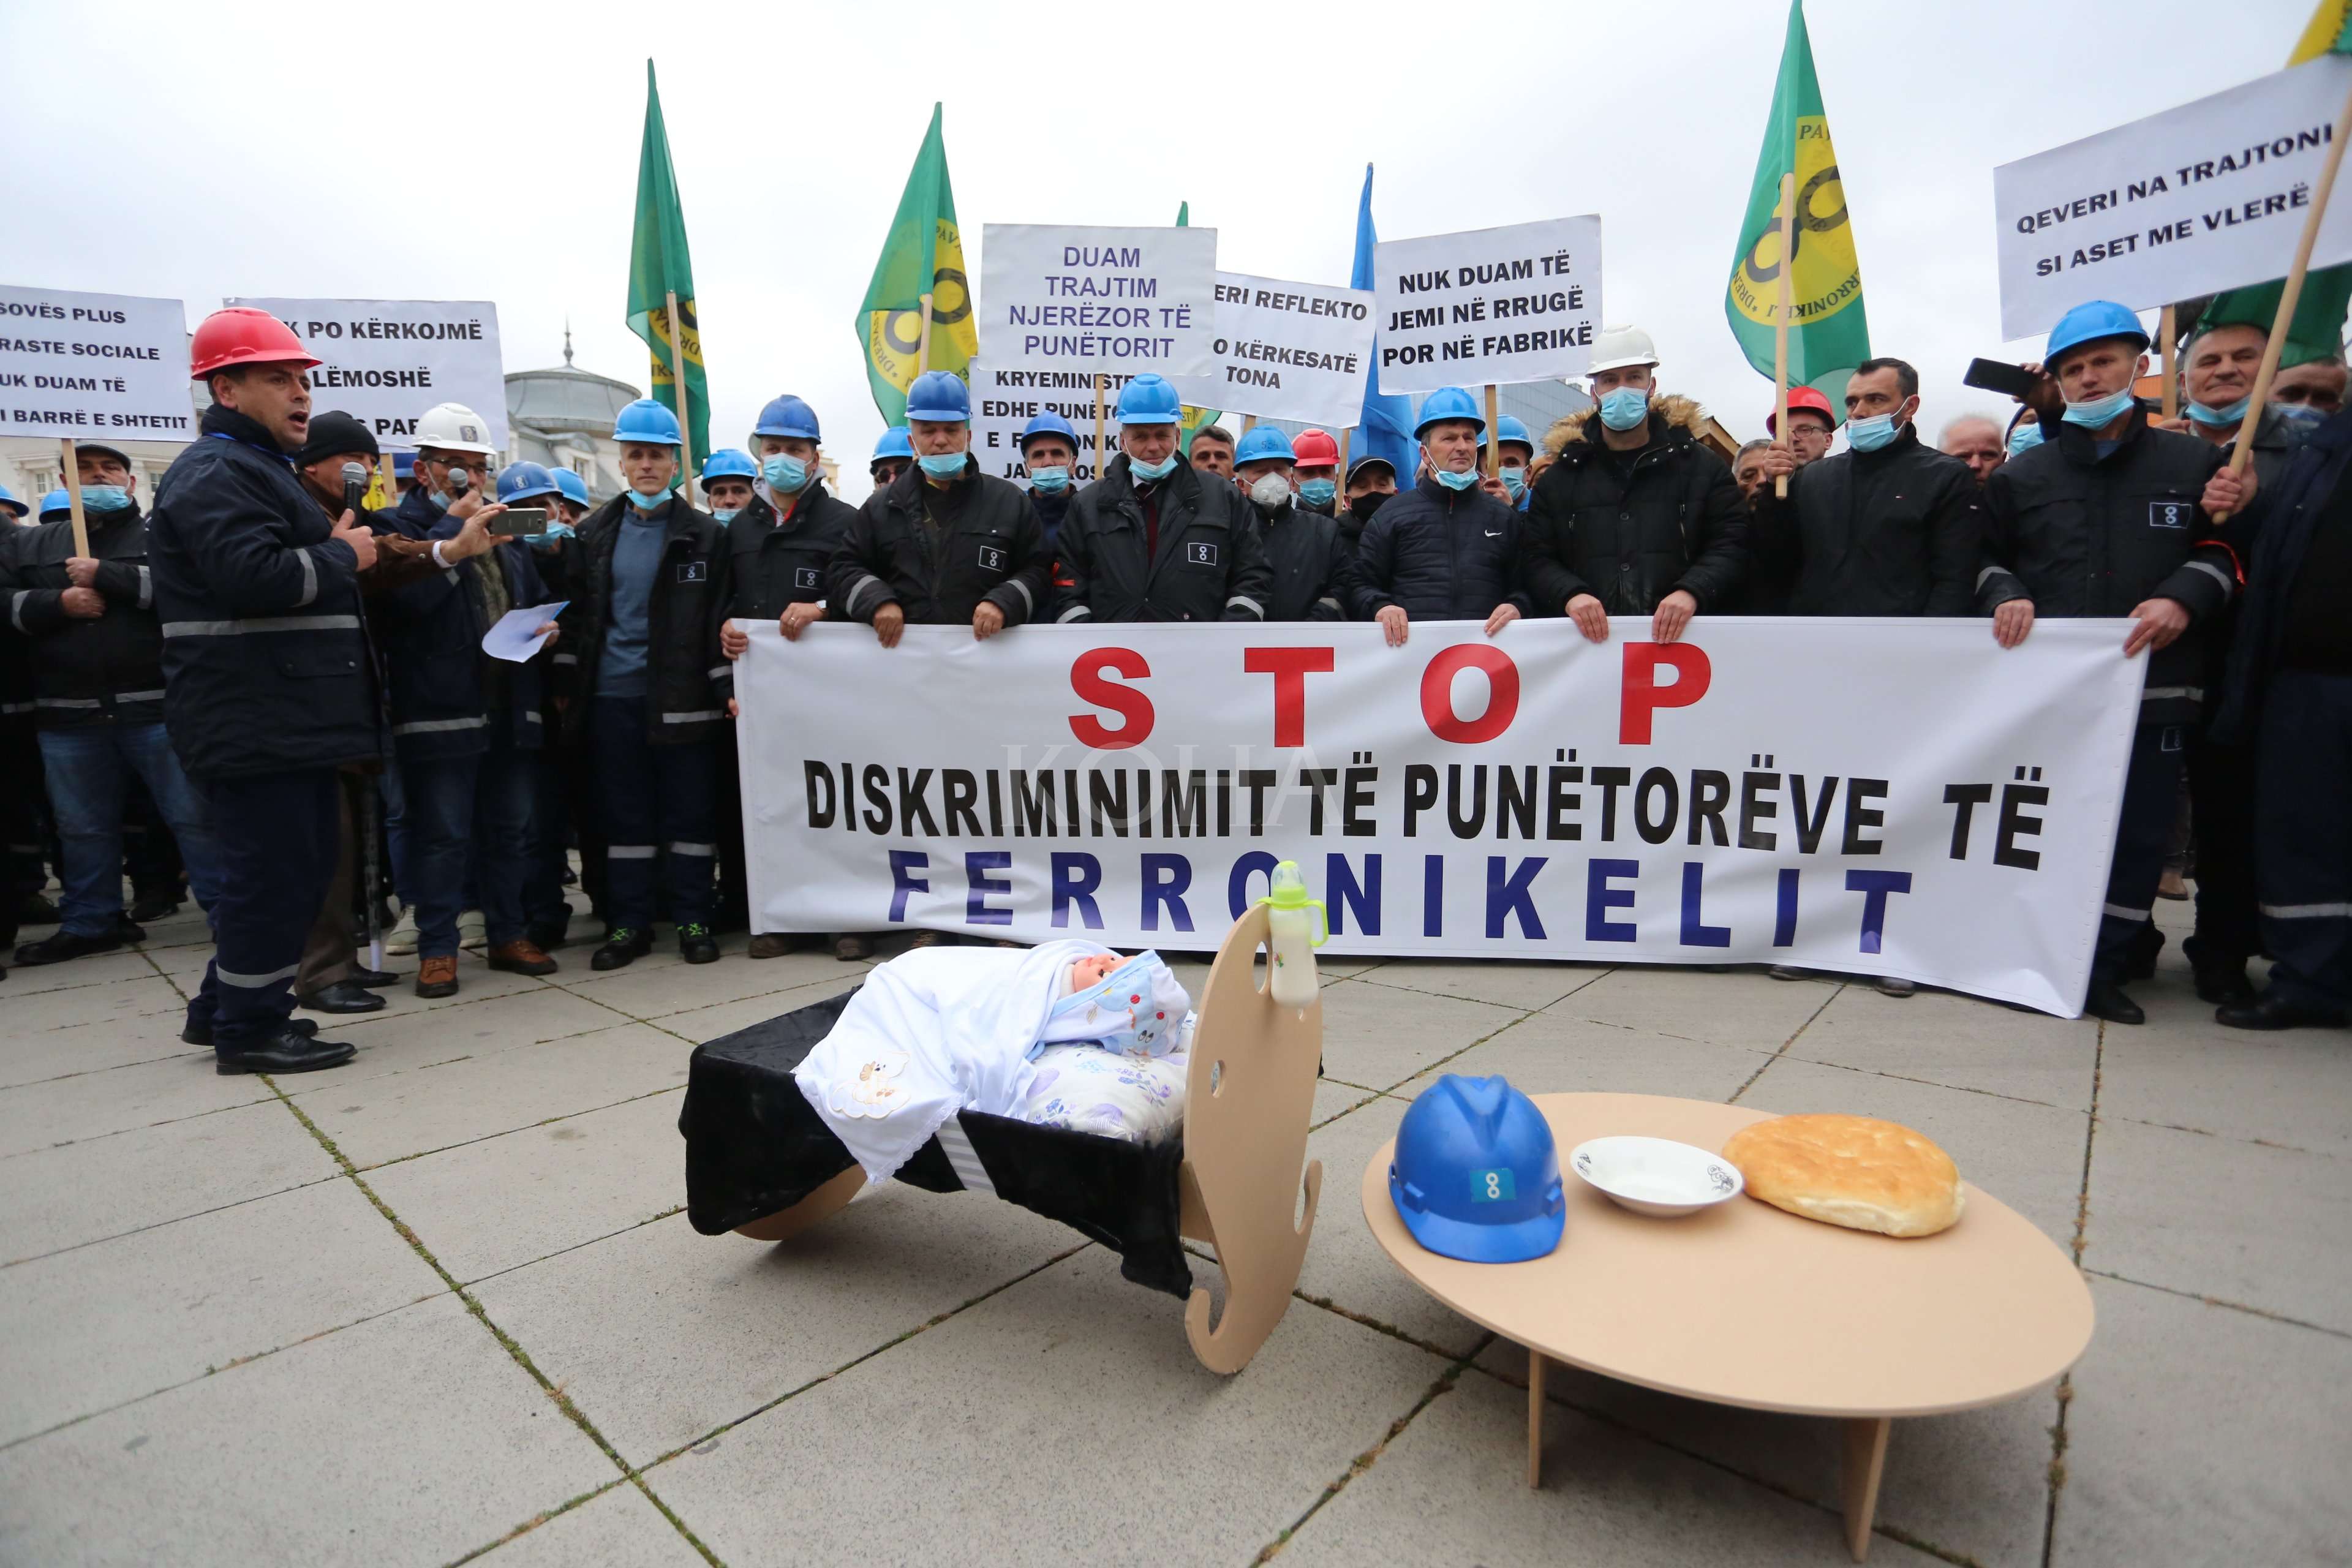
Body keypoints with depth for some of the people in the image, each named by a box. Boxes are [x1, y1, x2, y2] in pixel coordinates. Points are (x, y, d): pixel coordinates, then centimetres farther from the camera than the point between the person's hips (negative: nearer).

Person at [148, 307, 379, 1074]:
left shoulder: (256, 467, 23)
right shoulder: (216, 472, -12)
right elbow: (252, 577, -27)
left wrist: (339, 550, 11)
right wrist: (344, 556, -12)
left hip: (290, 716, 11)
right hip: (253, 720, -11)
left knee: (297, 866, 17)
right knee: (272, 872, -3)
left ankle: (224, 1005, 30)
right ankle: (250, 1028, 10)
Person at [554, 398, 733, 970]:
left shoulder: (704, 534, 3)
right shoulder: (595, 532, 11)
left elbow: (720, 617, -1)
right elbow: (577, 615, 13)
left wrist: (728, 687, -8)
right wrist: (566, 685, 8)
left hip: (683, 696, -3)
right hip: (611, 697, 3)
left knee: (690, 811, 3)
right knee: (623, 814, 8)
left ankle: (693, 919, 13)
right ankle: (628, 923, 18)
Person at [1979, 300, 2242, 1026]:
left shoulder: (2194, 463, 9)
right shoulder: (2021, 474, 11)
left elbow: (2222, 550, 11)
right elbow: (1990, 559, 17)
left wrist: (2183, 599, -9)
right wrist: (2006, 596, -4)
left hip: (2152, 685, 0)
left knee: (2137, 835, 2)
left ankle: (2104, 970, 14)